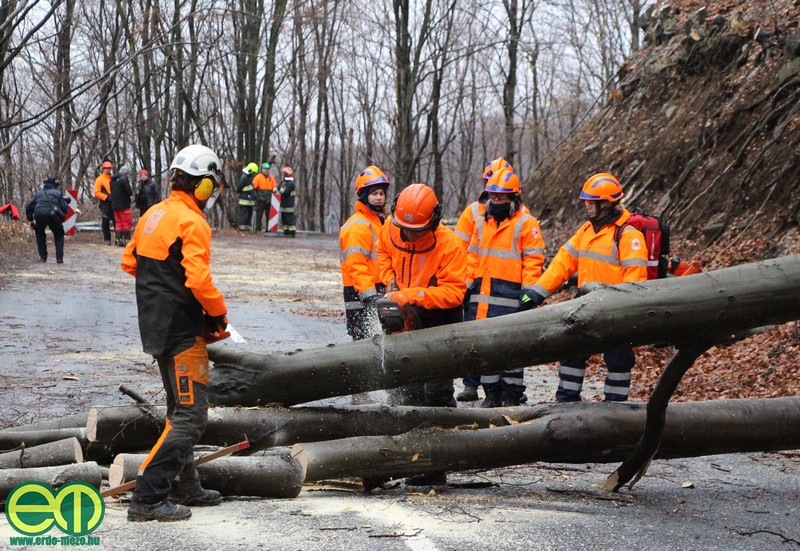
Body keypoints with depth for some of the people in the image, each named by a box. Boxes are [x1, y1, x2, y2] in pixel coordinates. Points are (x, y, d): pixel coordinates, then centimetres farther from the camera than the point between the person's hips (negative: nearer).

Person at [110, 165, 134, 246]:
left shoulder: (113, 180, 10)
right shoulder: (124, 179, -16)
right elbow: (129, 192, -17)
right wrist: (131, 192, 3)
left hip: (115, 205, 8)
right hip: (124, 205, -7)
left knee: (118, 222, 13)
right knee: (127, 223, -1)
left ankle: (118, 240, 10)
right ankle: (126, 240, -4)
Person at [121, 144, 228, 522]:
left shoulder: (154, 214, 10)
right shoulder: (192, 223, -17)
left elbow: (129, 261, 20)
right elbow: (199, 280, -24)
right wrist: (219, 313, -9)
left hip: (155, 327, 10)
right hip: (182, 331, -10)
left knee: (181, 409, 20)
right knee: (191, 415, -8)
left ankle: (185, 487, 29)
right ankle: (148, 498, -12)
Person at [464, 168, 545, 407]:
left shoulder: (526, 224, -3)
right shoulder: (482, 222, 16)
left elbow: (533, 261, -7)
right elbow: (473, 257, 20)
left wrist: (528, 292, -13)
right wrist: (468, 285, 14)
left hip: (509, 296, -6)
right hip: (482, 296, 6)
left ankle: (512, 394, 5)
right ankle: (492, 393, 17)